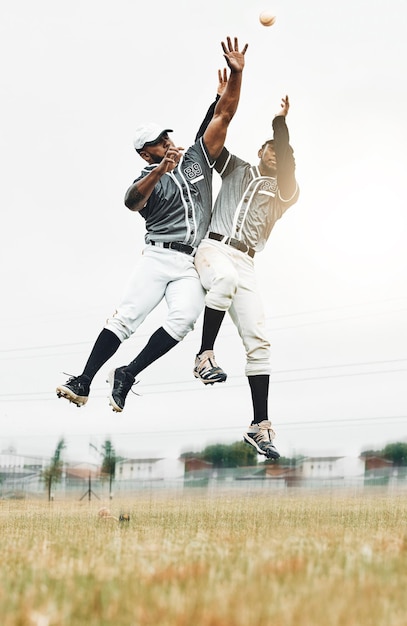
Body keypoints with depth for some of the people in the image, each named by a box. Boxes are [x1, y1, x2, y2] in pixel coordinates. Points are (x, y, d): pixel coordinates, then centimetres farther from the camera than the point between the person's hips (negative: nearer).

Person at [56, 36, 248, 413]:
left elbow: (224, 116, 11)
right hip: (159, 257, -2)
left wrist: (236, 73, -1)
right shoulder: (147, 180, 7)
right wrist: (161, 171, -36)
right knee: (128, 316, -15)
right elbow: (132, 202, -19)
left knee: (185, 317, -24)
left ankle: (127, 376, -18)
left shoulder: (196, 159, 17)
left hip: (193, 267, 2)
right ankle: (83, 382, -11)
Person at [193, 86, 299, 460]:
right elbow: (204, 139, 13)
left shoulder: (284, 191, 17)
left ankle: (261, 426, -13)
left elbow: (288, 171, -5)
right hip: (213, 248, -1)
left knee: (258, 341, -11)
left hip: (245, 262, 2)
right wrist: (221, 101, 3)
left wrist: (281, 124, -11)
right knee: (225, 279, -41)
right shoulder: (236, 169, 21)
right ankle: (205, 356, -32)